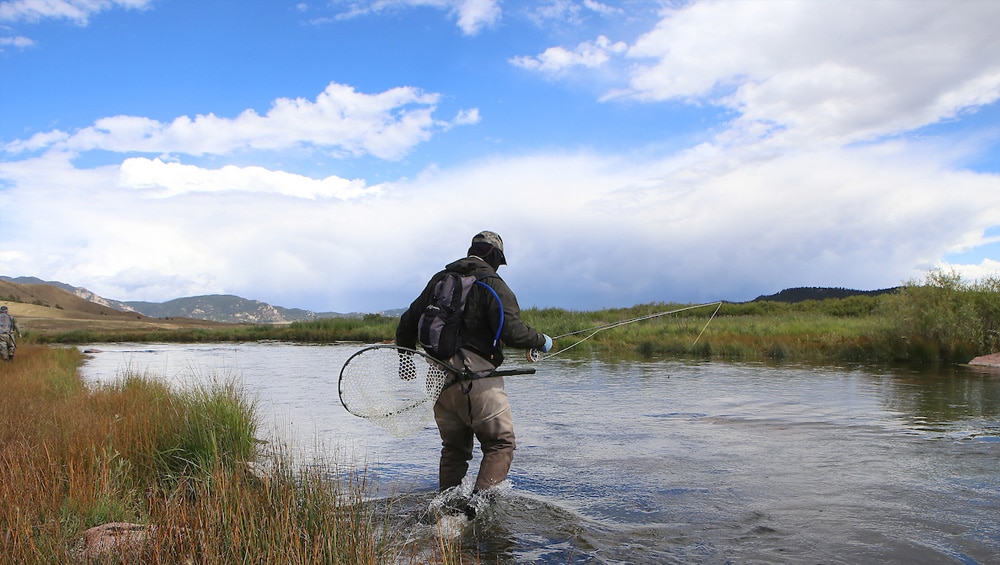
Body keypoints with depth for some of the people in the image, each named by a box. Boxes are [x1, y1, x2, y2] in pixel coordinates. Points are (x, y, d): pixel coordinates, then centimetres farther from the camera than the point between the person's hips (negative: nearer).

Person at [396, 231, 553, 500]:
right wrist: (541, 341, 3)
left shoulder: (439, 279, 17)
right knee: (501, 444, 3)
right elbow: (512, 331, -15)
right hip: (476, 380, -7)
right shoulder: (493, 285, -4)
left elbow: (408, 321, 20)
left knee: (454, 448, 19)